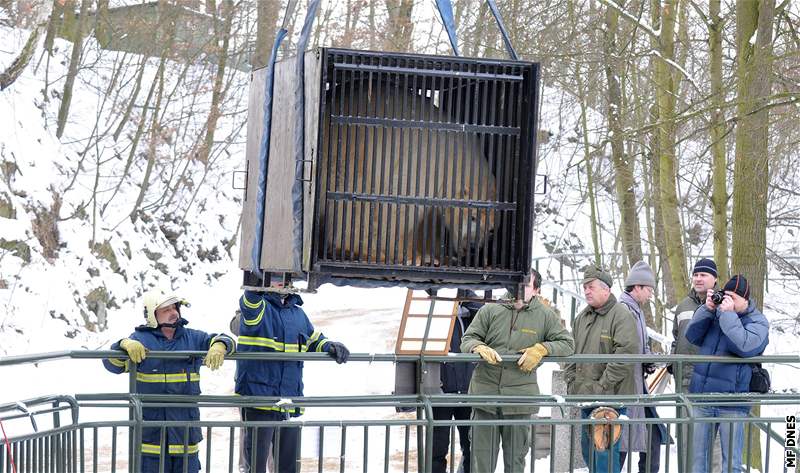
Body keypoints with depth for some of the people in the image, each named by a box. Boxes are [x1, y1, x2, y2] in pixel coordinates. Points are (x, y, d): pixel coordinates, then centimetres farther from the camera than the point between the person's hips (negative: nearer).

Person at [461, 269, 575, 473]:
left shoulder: (545, 316, 5)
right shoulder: (490, 311, 4)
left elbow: (567, 343, 4)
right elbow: (467, 340, 5)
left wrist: (541, 349, -12)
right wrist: (480, 348, -18)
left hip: (519, 395, 0)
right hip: (485, 393, 0)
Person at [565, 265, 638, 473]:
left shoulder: (621, 315, -10)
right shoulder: (582, 317, 15)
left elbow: (626, 354, -19)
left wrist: (603, 385, -18)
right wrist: (572, 381, 8)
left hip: (610, 397, -8)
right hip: (585, 397, 8)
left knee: (605, 453, -10)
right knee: (588, 450, 15)